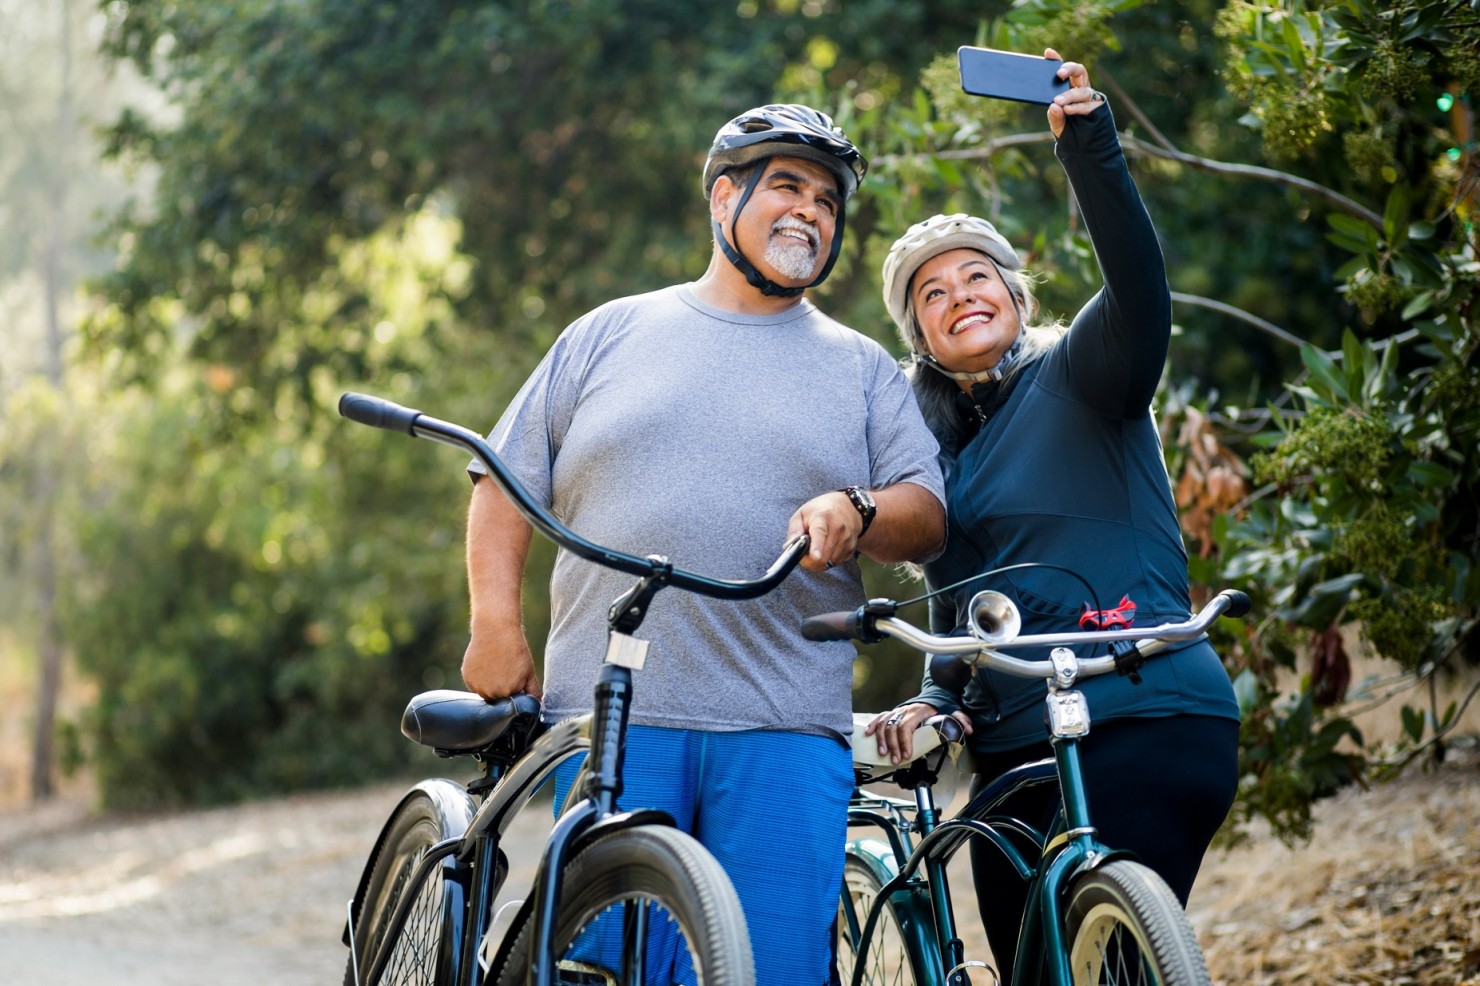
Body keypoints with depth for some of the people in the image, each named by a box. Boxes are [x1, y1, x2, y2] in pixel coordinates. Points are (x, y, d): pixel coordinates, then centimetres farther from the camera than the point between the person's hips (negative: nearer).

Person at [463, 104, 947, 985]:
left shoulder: (864, 369, 18)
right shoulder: (611, 335, 17)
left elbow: (929, 516, 9)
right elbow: (507, 485, 15)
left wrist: (859, 511, -13)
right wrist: (496, 624, 1)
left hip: (786, 727, 0)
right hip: (611, 715, 0)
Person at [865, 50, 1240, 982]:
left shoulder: (1074, 380, 3)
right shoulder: (935, 442, 20)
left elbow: (1140, 289, -18)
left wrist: (1090, 145, -29)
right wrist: (935, 700, 5)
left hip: (1144, 722, -7)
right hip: (1014, 748, 7)